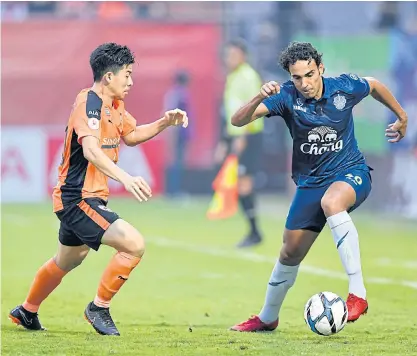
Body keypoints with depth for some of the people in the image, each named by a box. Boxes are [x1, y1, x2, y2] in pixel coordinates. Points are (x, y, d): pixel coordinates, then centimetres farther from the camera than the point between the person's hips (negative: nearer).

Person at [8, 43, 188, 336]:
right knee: (134, 244, -21)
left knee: (68, 260, 29)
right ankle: (99, 308, -6)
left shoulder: (114, 105, 8)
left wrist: (165, 122, 10)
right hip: (78, 199, -11)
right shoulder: (89, 105, -22)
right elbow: (90, 150, -39)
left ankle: (27, 312, 48)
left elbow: (131, 135, 26)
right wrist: (125, 177, -53)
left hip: (75, 199, 11)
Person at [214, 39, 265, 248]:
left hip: (247, 136, -9)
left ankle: (254, 232, -10)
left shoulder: (247, 76, -10)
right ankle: (253, 232, 9)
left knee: (243, 182, -12)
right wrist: (224, 142, 24)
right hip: (235, 135, 9)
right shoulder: (231, 78, 19)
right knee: (241, 184, 6)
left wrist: (242, 136, -26)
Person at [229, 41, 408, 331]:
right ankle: (268, 318, 37)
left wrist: (402, 118, 22)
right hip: (310, 182, 3)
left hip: (351, 172, -3)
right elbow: (238, 121, -25)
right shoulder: (287, 97, -15)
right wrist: (260, 98, -43)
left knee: (331, 201, -38)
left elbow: (375, 86, 11)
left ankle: (358, 293, -39)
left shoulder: (344, 88, -13)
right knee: (290, 254, 10)